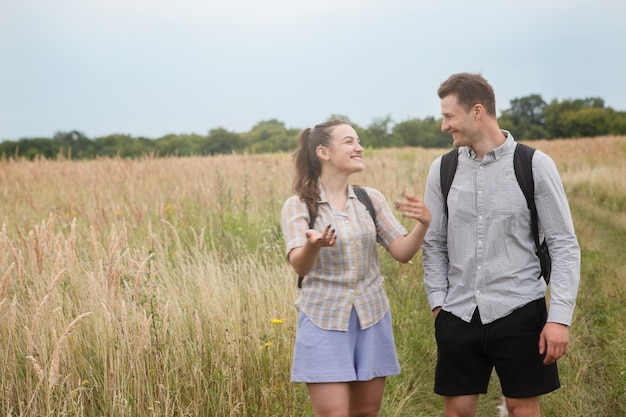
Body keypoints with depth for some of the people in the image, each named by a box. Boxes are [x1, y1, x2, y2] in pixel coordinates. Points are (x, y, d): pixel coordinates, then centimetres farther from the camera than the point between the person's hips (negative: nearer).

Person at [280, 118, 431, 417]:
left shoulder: (371, 199, 4)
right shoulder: (298, 205, -6)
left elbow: (403, 253, 1)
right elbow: (299, 265, -20)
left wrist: (423, 224, -18)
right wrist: (313, 245, -43)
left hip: (371, 317, 4)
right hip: (325, 321, -4)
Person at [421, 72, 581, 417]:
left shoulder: (535, 165, -7)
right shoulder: (443, 169, 3)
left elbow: (564, 245, -6)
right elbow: (433, 244, 10)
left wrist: (560, 317, -11)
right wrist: (438, 302, 0)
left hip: (519, 312, -3)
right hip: (458, 314, 3)